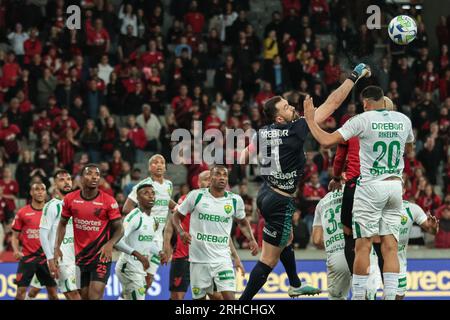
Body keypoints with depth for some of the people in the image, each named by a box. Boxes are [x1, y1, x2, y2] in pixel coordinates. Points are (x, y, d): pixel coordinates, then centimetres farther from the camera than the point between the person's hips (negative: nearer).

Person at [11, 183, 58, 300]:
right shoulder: (22, 213, 3)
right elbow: (15, 236, 8)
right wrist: (16, 251, -10)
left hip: (46, 256, 1)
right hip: (27, 256, -1)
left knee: (53, 291, 3)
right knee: (21, 290, -6)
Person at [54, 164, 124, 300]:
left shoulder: (109, 201, -9)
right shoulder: (70, 199, -1)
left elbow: (119, 229, -5)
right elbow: (62, 224, 13)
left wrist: (110, 244, -24)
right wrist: (57, 247, 1)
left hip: (101, 255, -4)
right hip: (81, 256, 4)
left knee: (95, 296, -15)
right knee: (84, 295, 9)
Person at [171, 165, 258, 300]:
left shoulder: (235, 200, 3)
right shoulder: (196, 196, -3)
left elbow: (243, 222, 21)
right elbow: (176, 216, 7)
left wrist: (251, 239, 4)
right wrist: (181, 232, -13)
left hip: (222, 259, 0)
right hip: (199, 259, 0)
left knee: (229, 296, -14)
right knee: (199, 297, 8)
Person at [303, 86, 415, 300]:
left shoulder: (363, 120, -9)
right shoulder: (403, 120, 6)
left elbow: (326, 141, -13)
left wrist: (309, 119, 1)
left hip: (370, 186, -4)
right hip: (395, 185, 4)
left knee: (363, 246, 0)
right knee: (390, 246, 3)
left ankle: (358, 296, 2)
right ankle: (390, 296, -2)